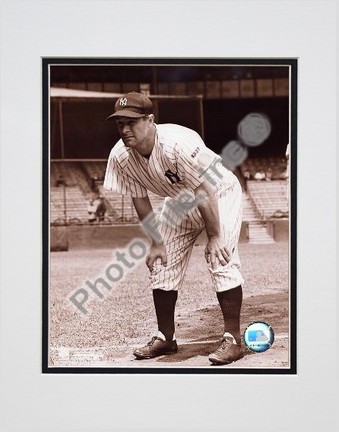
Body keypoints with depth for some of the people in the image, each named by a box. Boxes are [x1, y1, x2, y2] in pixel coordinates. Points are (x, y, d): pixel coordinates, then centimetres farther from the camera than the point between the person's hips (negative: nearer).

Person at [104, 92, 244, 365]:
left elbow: (205, 191, -31)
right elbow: (140, 200, -5)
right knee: (161, 264, 3)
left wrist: (214, 236, -27)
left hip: (220, 192, -6)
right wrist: (156, 241, -5)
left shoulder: (177, 143, -37)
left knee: (221, 259, -20)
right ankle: (165, 338, 16)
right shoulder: (121, 157, -18)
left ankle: (233, 339, -13)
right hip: (181, 201, 7)